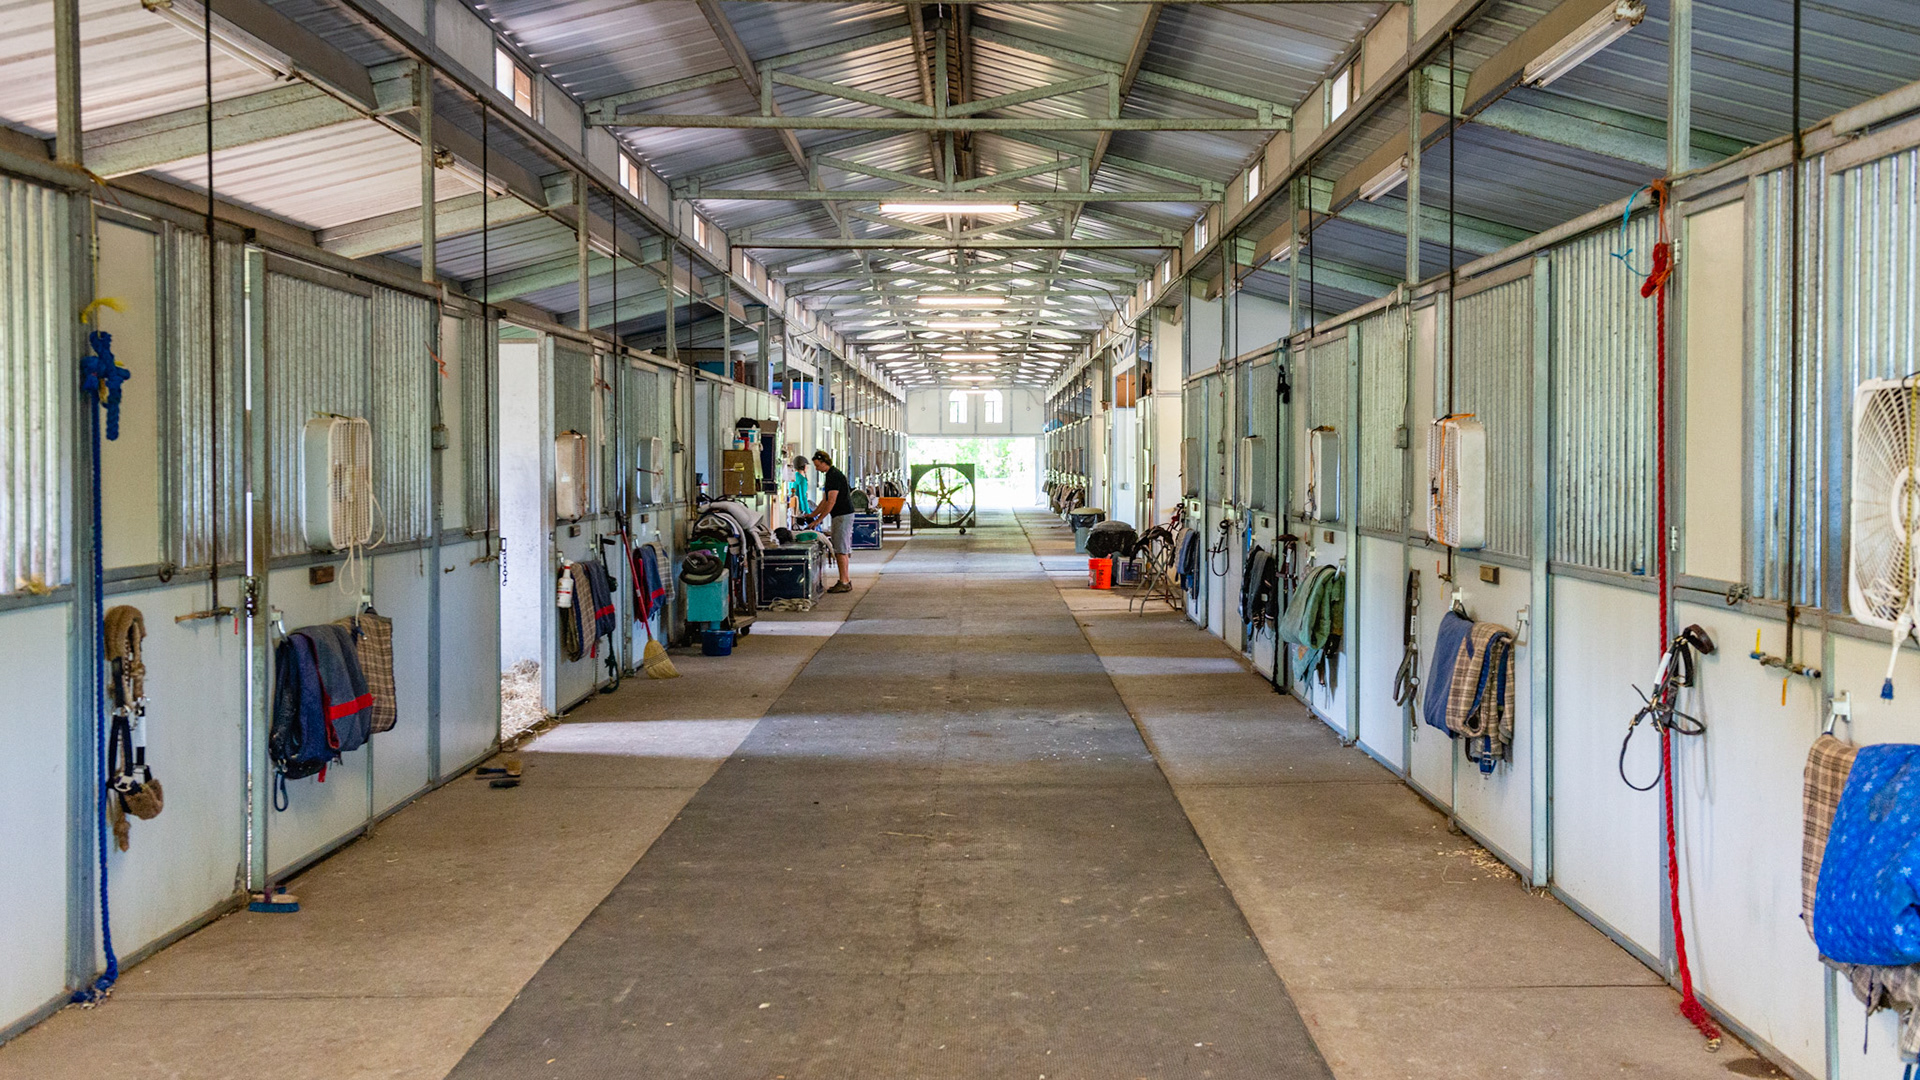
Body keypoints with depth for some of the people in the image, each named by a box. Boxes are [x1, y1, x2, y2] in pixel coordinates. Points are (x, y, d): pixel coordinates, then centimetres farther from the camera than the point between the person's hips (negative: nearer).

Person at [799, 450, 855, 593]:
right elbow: (825, 500, 22)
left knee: (841, 550, -11)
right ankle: (846, 580, 12)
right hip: (839, 516, 10)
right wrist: (812, 515, 15)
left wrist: (818, 520, -18)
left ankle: (844, 582, -11)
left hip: (843, 516, -10)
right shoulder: (829, 476, 17)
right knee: (842, 550, 10)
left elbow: (831, 502, -20)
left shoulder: (835, 475, -15)